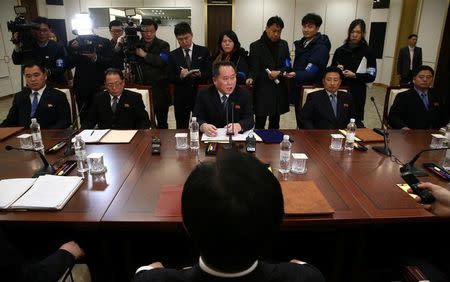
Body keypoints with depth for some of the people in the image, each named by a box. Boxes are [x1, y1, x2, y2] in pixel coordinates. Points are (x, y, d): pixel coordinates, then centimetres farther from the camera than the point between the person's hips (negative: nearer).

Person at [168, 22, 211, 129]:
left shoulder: (204, 51, 4)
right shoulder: (173, 55, 7)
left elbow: (210, 73, 1)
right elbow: (170, 78, 3)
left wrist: (200, 74, -20)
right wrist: (180, 76, -17)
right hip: (181, 97, 1)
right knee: (181, 129, 8)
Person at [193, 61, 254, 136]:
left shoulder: (245, 95, 0)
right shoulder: (203, 94, -2)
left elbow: (249, 120, -6)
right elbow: (197, 119, -7)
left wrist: (239, 126, -29)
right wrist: (203, 126, -31)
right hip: (212, 137, -1)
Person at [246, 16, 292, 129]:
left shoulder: (284, 45, 11)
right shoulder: (256, 46, -3)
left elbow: (287, 65, 8)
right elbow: (254, 69, -6)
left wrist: (279, 73, -12)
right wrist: (251, 78, -27)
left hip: (279, 90, 5)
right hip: (262, 91, -4)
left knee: (275, 123, 13)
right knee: (260, 123, -1)